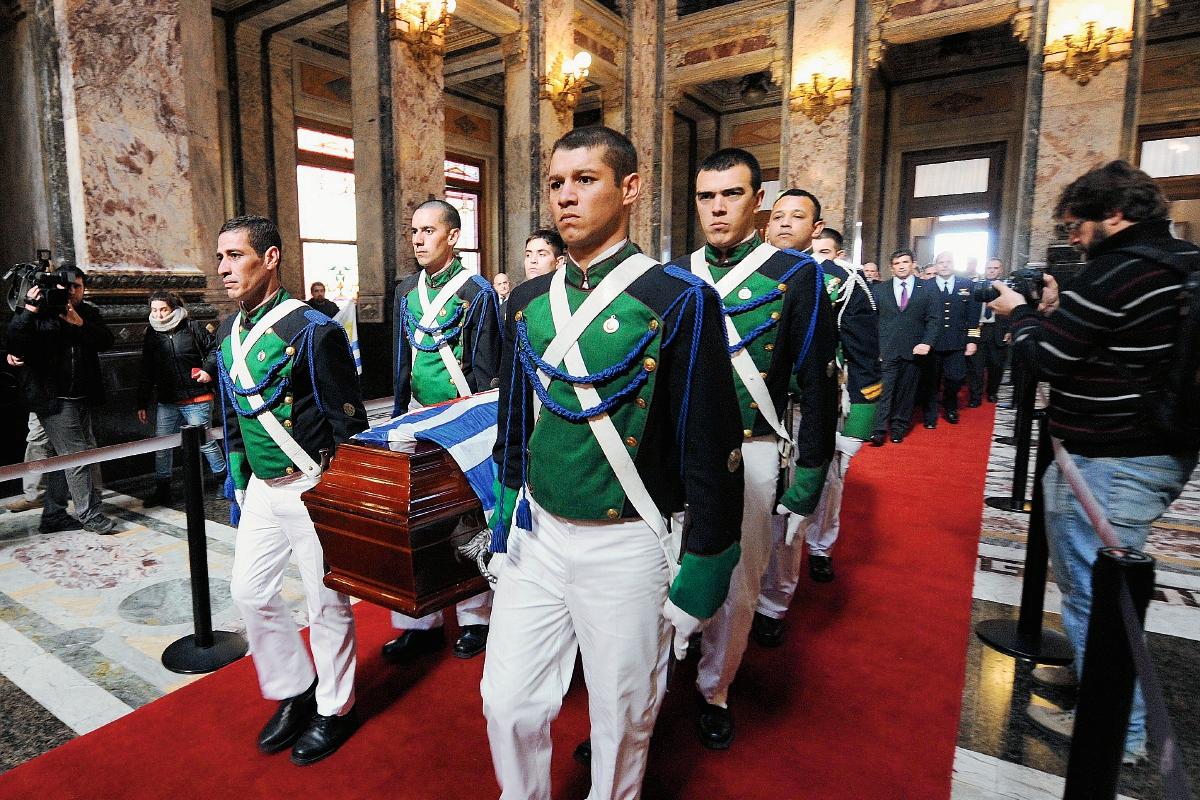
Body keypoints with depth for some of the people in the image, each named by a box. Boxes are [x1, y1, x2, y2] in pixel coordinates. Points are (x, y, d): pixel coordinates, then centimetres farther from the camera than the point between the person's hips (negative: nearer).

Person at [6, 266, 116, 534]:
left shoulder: (89, 314, 10)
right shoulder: (40, 312, -4)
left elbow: (106, 341, -4)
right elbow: (14, 343, -15)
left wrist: (80, 323, -19)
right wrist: (28, 312, -25)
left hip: (81, 399, 6)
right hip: (53, 398, -6)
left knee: (64, 457, 12)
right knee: (77, 455, -9)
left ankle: (53, 516, 23)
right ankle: (90, 515, -1)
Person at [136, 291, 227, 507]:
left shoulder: (191, 327, -2)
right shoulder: (151, 336, 10)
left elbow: (214, 347, 7)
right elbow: (147, 374, 13)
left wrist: (208, 369, -10)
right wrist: (142, 404, 12)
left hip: (197, 399, -4)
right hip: (167, 402, 5)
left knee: (205, 442, 0)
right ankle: (162, 491, 19)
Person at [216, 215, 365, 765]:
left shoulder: (312, 329, -17)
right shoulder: (228, 333, 9)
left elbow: (348, 422, -16)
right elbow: (233, 417, 18)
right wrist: (238, 483, 18)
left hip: (312, 487, -8)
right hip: (261, 487, 8)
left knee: (326, 600, 6)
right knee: (249, 590, 14)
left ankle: (335, 708, 27)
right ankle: (294, 690, 35)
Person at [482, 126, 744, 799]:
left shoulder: (679, 302, -13)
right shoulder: (529, 302, 4)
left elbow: (713, 451, -12)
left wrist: (700, 578, -9)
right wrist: (508, 510, 16)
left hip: (625, 547, -4)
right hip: (536, 536, 5)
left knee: (622, 719, 16)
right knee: (508, 702, 15)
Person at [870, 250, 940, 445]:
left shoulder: (926, 289, 8)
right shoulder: (880, 289, 9)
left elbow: (933, 319, 6)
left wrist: (927, 343, -8)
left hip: (913, 349, 1)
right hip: (886, 350, -1)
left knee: (906, 392, 6)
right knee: (884, 389, -8)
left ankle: (898, 428, 17)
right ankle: (879, 431, -8)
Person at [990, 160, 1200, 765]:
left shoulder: (1116, 270, -18)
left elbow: (1044, 358, -16)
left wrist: (1020, 314, 1)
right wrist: (1055, 310, 11)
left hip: (1107, 463, -10)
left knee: (1090, 592, 2)